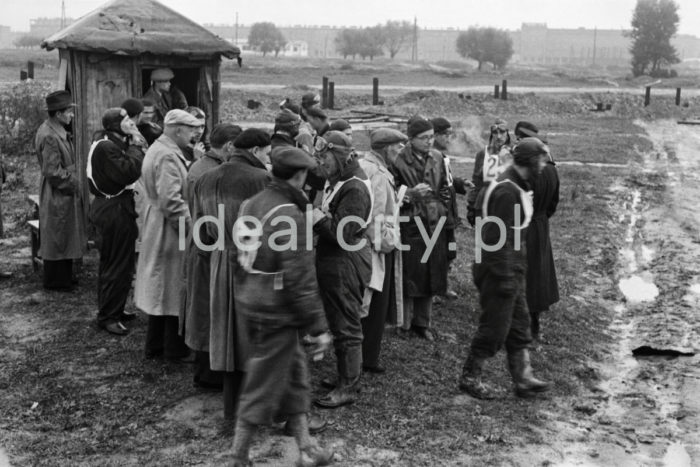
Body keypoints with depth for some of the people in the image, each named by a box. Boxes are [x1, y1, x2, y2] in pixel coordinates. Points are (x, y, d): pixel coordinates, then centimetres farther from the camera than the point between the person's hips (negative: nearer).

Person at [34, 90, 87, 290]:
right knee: (57, 239, 3)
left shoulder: (57, 131, 8)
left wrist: (74, 183, 10)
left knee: (65, 238, 18)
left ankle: (64, 277, 29)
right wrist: (73, 184, -14)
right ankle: (55, 281, 15)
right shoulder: (49, 137, -23)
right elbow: (53, 172, -24)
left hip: (65, 194, 10)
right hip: (57, 197, -10)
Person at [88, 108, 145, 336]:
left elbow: (128, 173, 12)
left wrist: (135, 146, 2)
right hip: (114, 209, -11)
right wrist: (136, 147, -18)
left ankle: (112, 309, 31)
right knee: (118, 265, -5)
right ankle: (107, 317, 3)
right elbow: (128, 172, -27)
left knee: (112, 262, 19)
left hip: (114, 207, 11)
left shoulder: (113, 144, 14)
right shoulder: (106, 148, -18)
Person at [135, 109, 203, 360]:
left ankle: (155, 345, 26)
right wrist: (191, 226, -21)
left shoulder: (156, 149, 13)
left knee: (161, 289, 16)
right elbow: (171, 200, -27)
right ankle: (175, 348, 10)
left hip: (155, 230, 10)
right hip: (170, 232, -10)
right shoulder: (168, 156, -21)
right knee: (173, 289, 0)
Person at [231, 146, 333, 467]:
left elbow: (240, 257, 13)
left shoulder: (252, 204, 5)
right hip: (276, 311, -9)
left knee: (294, 372, 19)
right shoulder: (290, 217, -22)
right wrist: (317, 327, -16)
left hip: (250, 303, 9)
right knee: (263, 386, 5)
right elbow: (300, 280, -22)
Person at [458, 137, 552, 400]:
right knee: (494, 328, 0)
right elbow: (498, 237, -25)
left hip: (511, 270, 10)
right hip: (499, 271, -10)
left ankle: (524, 380, 21)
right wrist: (506, 278, -23)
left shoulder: (515, 186, 10)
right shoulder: (507, 191, -22)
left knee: (519, 324, 13)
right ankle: (469, 378, 15)